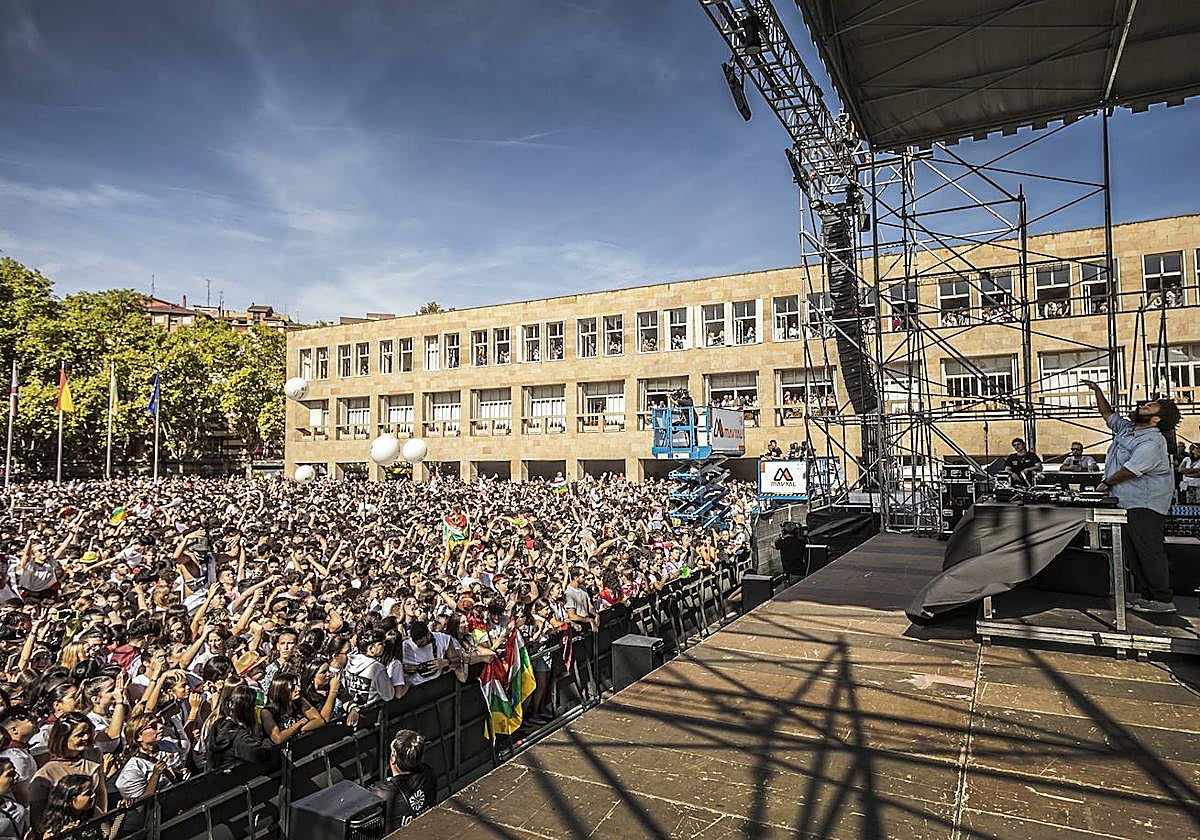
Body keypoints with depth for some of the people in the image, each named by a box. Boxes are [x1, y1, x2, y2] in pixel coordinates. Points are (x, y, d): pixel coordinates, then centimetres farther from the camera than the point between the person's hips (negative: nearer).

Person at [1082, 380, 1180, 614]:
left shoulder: (1152, 442, -18)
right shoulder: (1126, 428, 10)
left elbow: (1129, 470, -19)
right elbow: (1109, 415, 26)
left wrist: (1106, 484, -5)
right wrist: (1097, 391, 21)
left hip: (1145, 505, -10)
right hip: (1127, 503, 10)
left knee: (1150, 551, -6)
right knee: (1133, 552, 12)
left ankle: (1162, 599, 0)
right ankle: (1145, 594, 20)